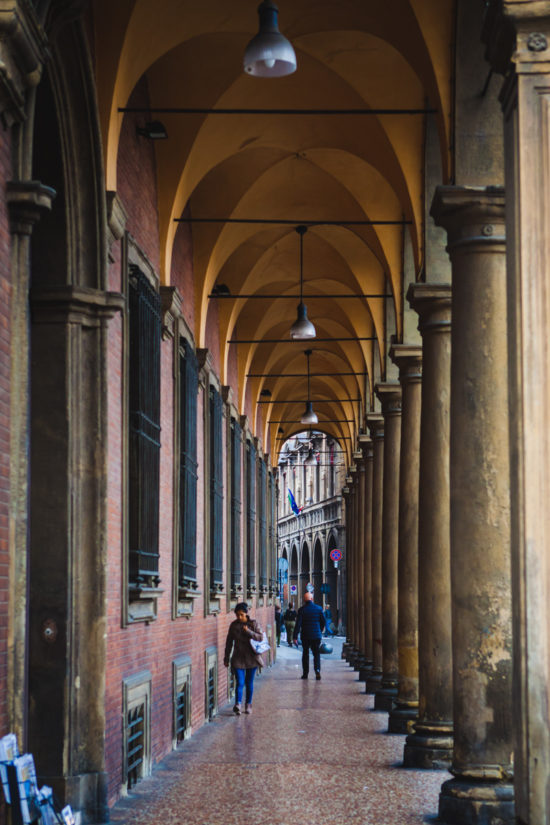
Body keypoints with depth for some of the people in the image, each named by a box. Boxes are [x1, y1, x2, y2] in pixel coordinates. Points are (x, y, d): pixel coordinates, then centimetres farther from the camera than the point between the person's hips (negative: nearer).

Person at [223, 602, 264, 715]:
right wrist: (226, 658, 10)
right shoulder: (233, 625, 3)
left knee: (249, 682, 8)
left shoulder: (253, 623, -2)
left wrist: (248, 632, -19)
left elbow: (260, 637, -8)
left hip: (251, 658, 0)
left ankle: (248, 704, 19)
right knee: (240, 682, -10)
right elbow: (229, 642, 9)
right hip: (238, 658, 0)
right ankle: (238, 704, -21)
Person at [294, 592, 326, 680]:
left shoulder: (302, 610, -7)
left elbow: (298, 624, -11)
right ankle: (317, 670, -17)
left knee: (305, 654, 11)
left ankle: (305, 673, 12)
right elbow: (323, 622, 6)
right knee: (316, 653, 5)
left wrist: (295, 636, -9)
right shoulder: (319, 608, -1)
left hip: (305, 636, -1)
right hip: (316, 635, 1)